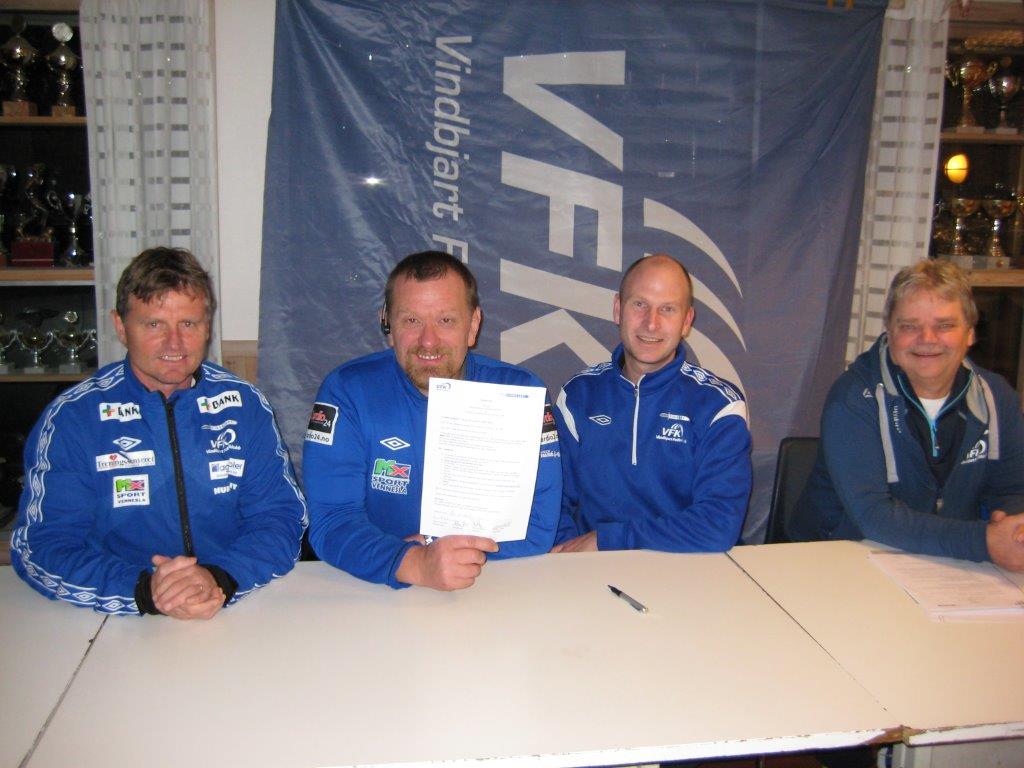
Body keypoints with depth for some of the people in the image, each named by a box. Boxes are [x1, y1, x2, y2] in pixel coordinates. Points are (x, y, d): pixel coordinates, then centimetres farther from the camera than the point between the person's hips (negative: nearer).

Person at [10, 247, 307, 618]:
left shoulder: (244, 404, 3)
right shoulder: (70, 417, -2)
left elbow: (281, 517, 0)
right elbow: (40, 547, -8)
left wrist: (220, 579, -21)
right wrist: (144, 591, -25)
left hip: (243, 616, 0)